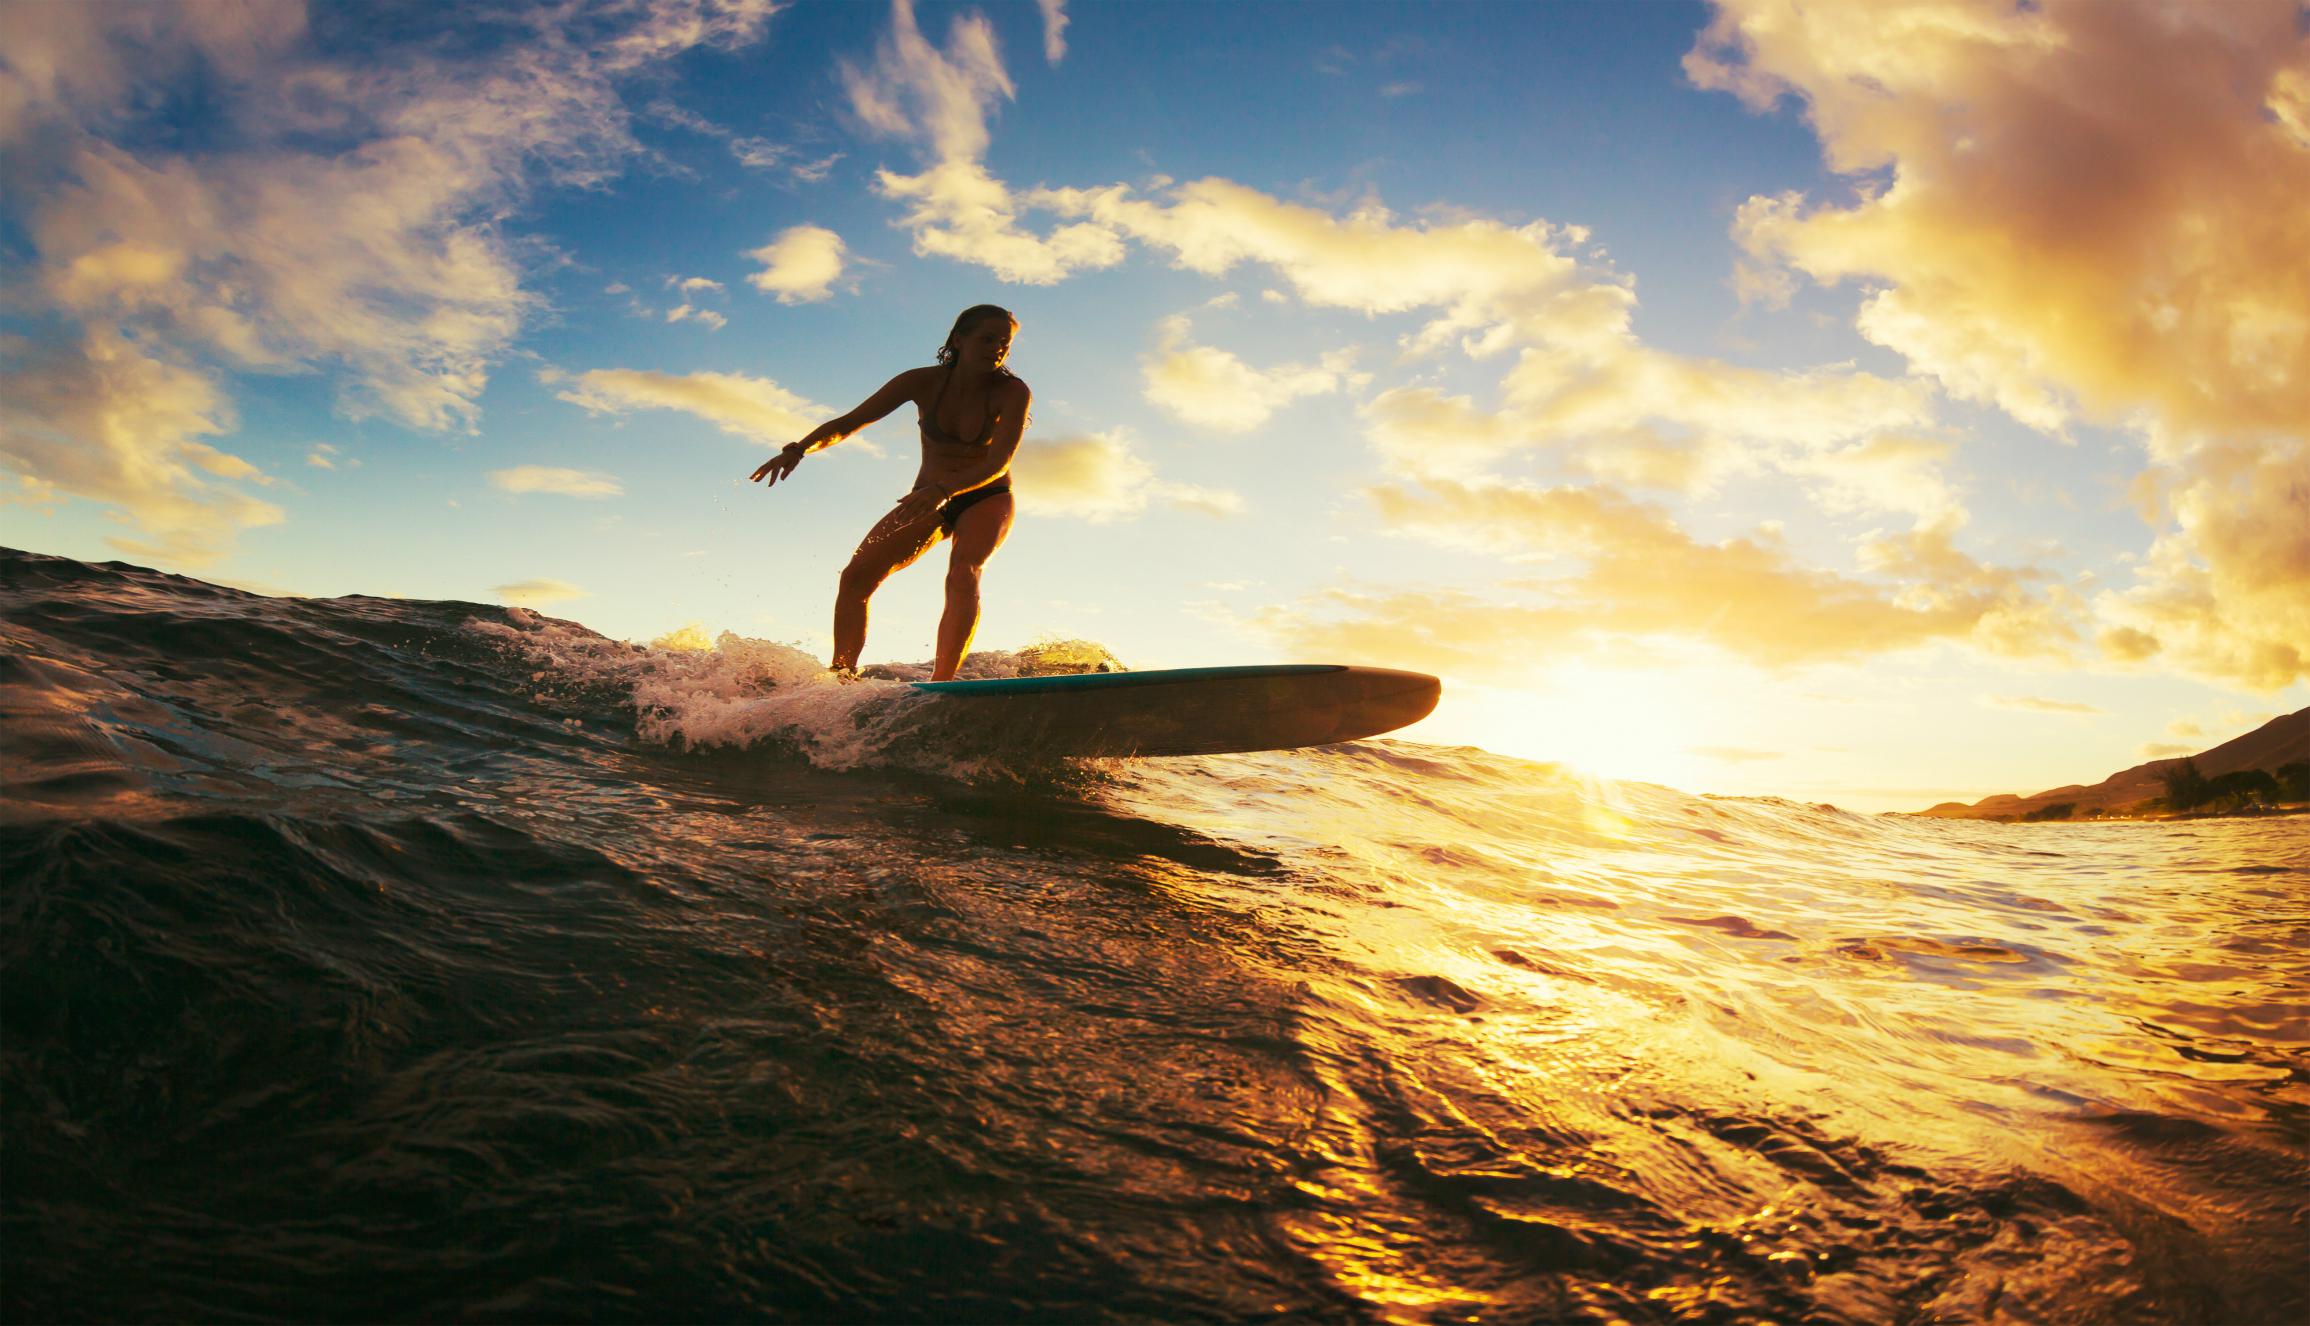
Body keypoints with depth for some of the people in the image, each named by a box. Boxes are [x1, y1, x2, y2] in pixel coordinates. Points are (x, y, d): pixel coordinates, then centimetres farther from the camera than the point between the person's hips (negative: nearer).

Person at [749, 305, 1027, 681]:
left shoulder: (1013, 392, -18)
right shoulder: (923, 382, -12)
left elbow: (1000, 462, -30)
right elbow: (848, 422, -11)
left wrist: (944, 489, -46)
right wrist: (799, 448, -28)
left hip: (986, 499, -3)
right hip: (929, 499, 3)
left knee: (964, 573, -33)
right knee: (856, 575, -12)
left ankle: (939, 686, -37)